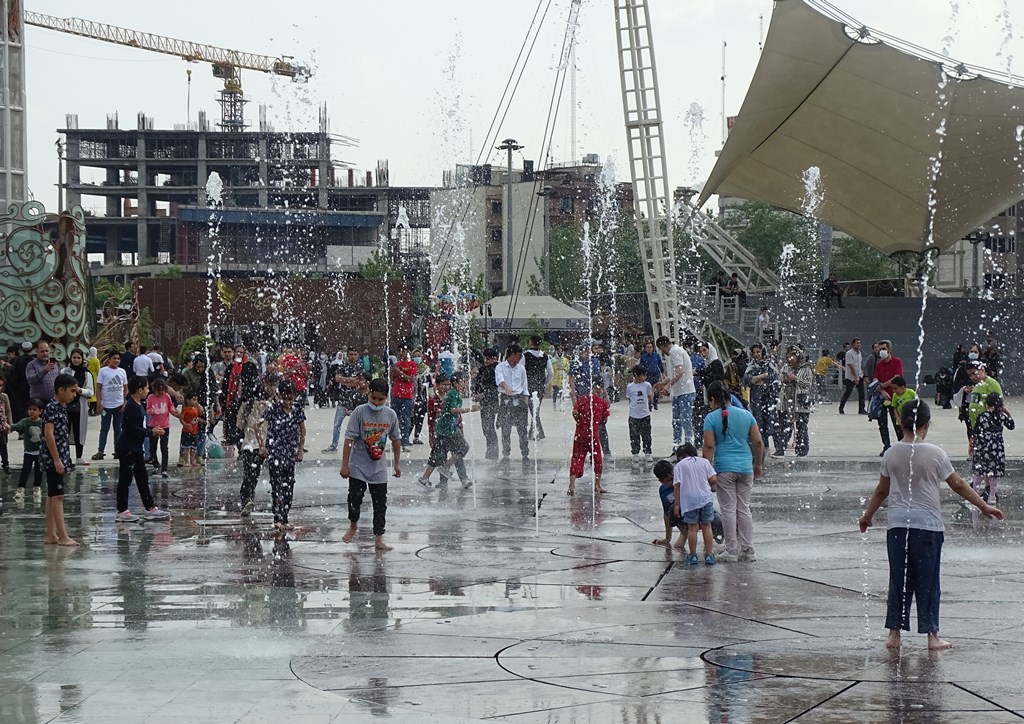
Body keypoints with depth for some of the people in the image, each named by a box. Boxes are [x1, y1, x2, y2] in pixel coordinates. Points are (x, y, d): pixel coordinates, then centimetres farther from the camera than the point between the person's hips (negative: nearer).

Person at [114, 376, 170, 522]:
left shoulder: (138, 406, 10)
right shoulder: (132, 407, -20)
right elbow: (133, 429, -24)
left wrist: (153, 430, 5)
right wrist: (151, 432, -17)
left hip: (135, 448, 10)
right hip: (126, 448, -10)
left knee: (142, 478, 13)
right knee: (125, 479, -2)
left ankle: (150, 508, 18)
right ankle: (121, 511, 5)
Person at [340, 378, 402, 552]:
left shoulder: (390, 415, -4)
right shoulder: (359, 412, -14)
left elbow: (396, 439, 9)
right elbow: (349, 439, -13)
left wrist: (397, 463, 12)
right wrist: (345, 464, -15)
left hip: (379, 469, 3)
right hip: (358, 467, -3)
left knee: (380, 504, 2)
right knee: (355, 498, 2)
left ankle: (379, 539, 8)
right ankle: (353, 525, 31)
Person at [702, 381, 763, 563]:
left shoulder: (711, 418, -5)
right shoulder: (746, 415, 6)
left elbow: (709, 447, -10)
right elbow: (758, 442, 6)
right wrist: (757, 465, 18)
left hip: (724, 469, -4)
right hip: (745, 468, 4)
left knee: (728, 510, 2)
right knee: (744, 509, 10)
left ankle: (731, 552, 5)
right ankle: (747, 551, 10)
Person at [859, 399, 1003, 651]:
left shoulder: (891, 454, 0)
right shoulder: (934, 454, -8)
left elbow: (882, 490, 10)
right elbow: (958, 485, 0)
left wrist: (867, 516, 25)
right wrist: (984, 506, 12)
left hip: (898, 526, 2)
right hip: (928, 526, -2)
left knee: (899, 580, 9)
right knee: (928, 582, 5)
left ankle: (894, 634, 10)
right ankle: (932, 636, 8)